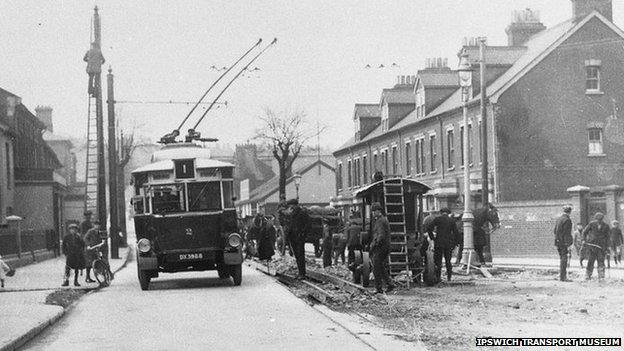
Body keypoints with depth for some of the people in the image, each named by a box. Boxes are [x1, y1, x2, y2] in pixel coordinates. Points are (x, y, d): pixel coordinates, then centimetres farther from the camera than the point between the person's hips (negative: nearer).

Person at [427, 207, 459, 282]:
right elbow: (455, 232, 1)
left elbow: (429, 229, -9)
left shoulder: (437, 219, -1)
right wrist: (453, 243, 8)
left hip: (439, 243, -3)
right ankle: (449, 277, 13)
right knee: (448, 261, 14)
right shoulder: (452, 220, 5)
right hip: (449, 244, 3)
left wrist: (432, 238, -1)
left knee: (438, 261, 3)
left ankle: (438, 277, -1)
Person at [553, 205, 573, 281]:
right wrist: (569, 243, -16)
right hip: (563, 243, -8)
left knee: (562, 258, 16)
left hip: (557, 241, 8)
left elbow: (555, 230, 16)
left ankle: (562, 276, 20)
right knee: (564, 259, -6)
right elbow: (567, 233, -18)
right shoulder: (567, 220, -14)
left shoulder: (559, 218, 12)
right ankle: (563, 277, -8)